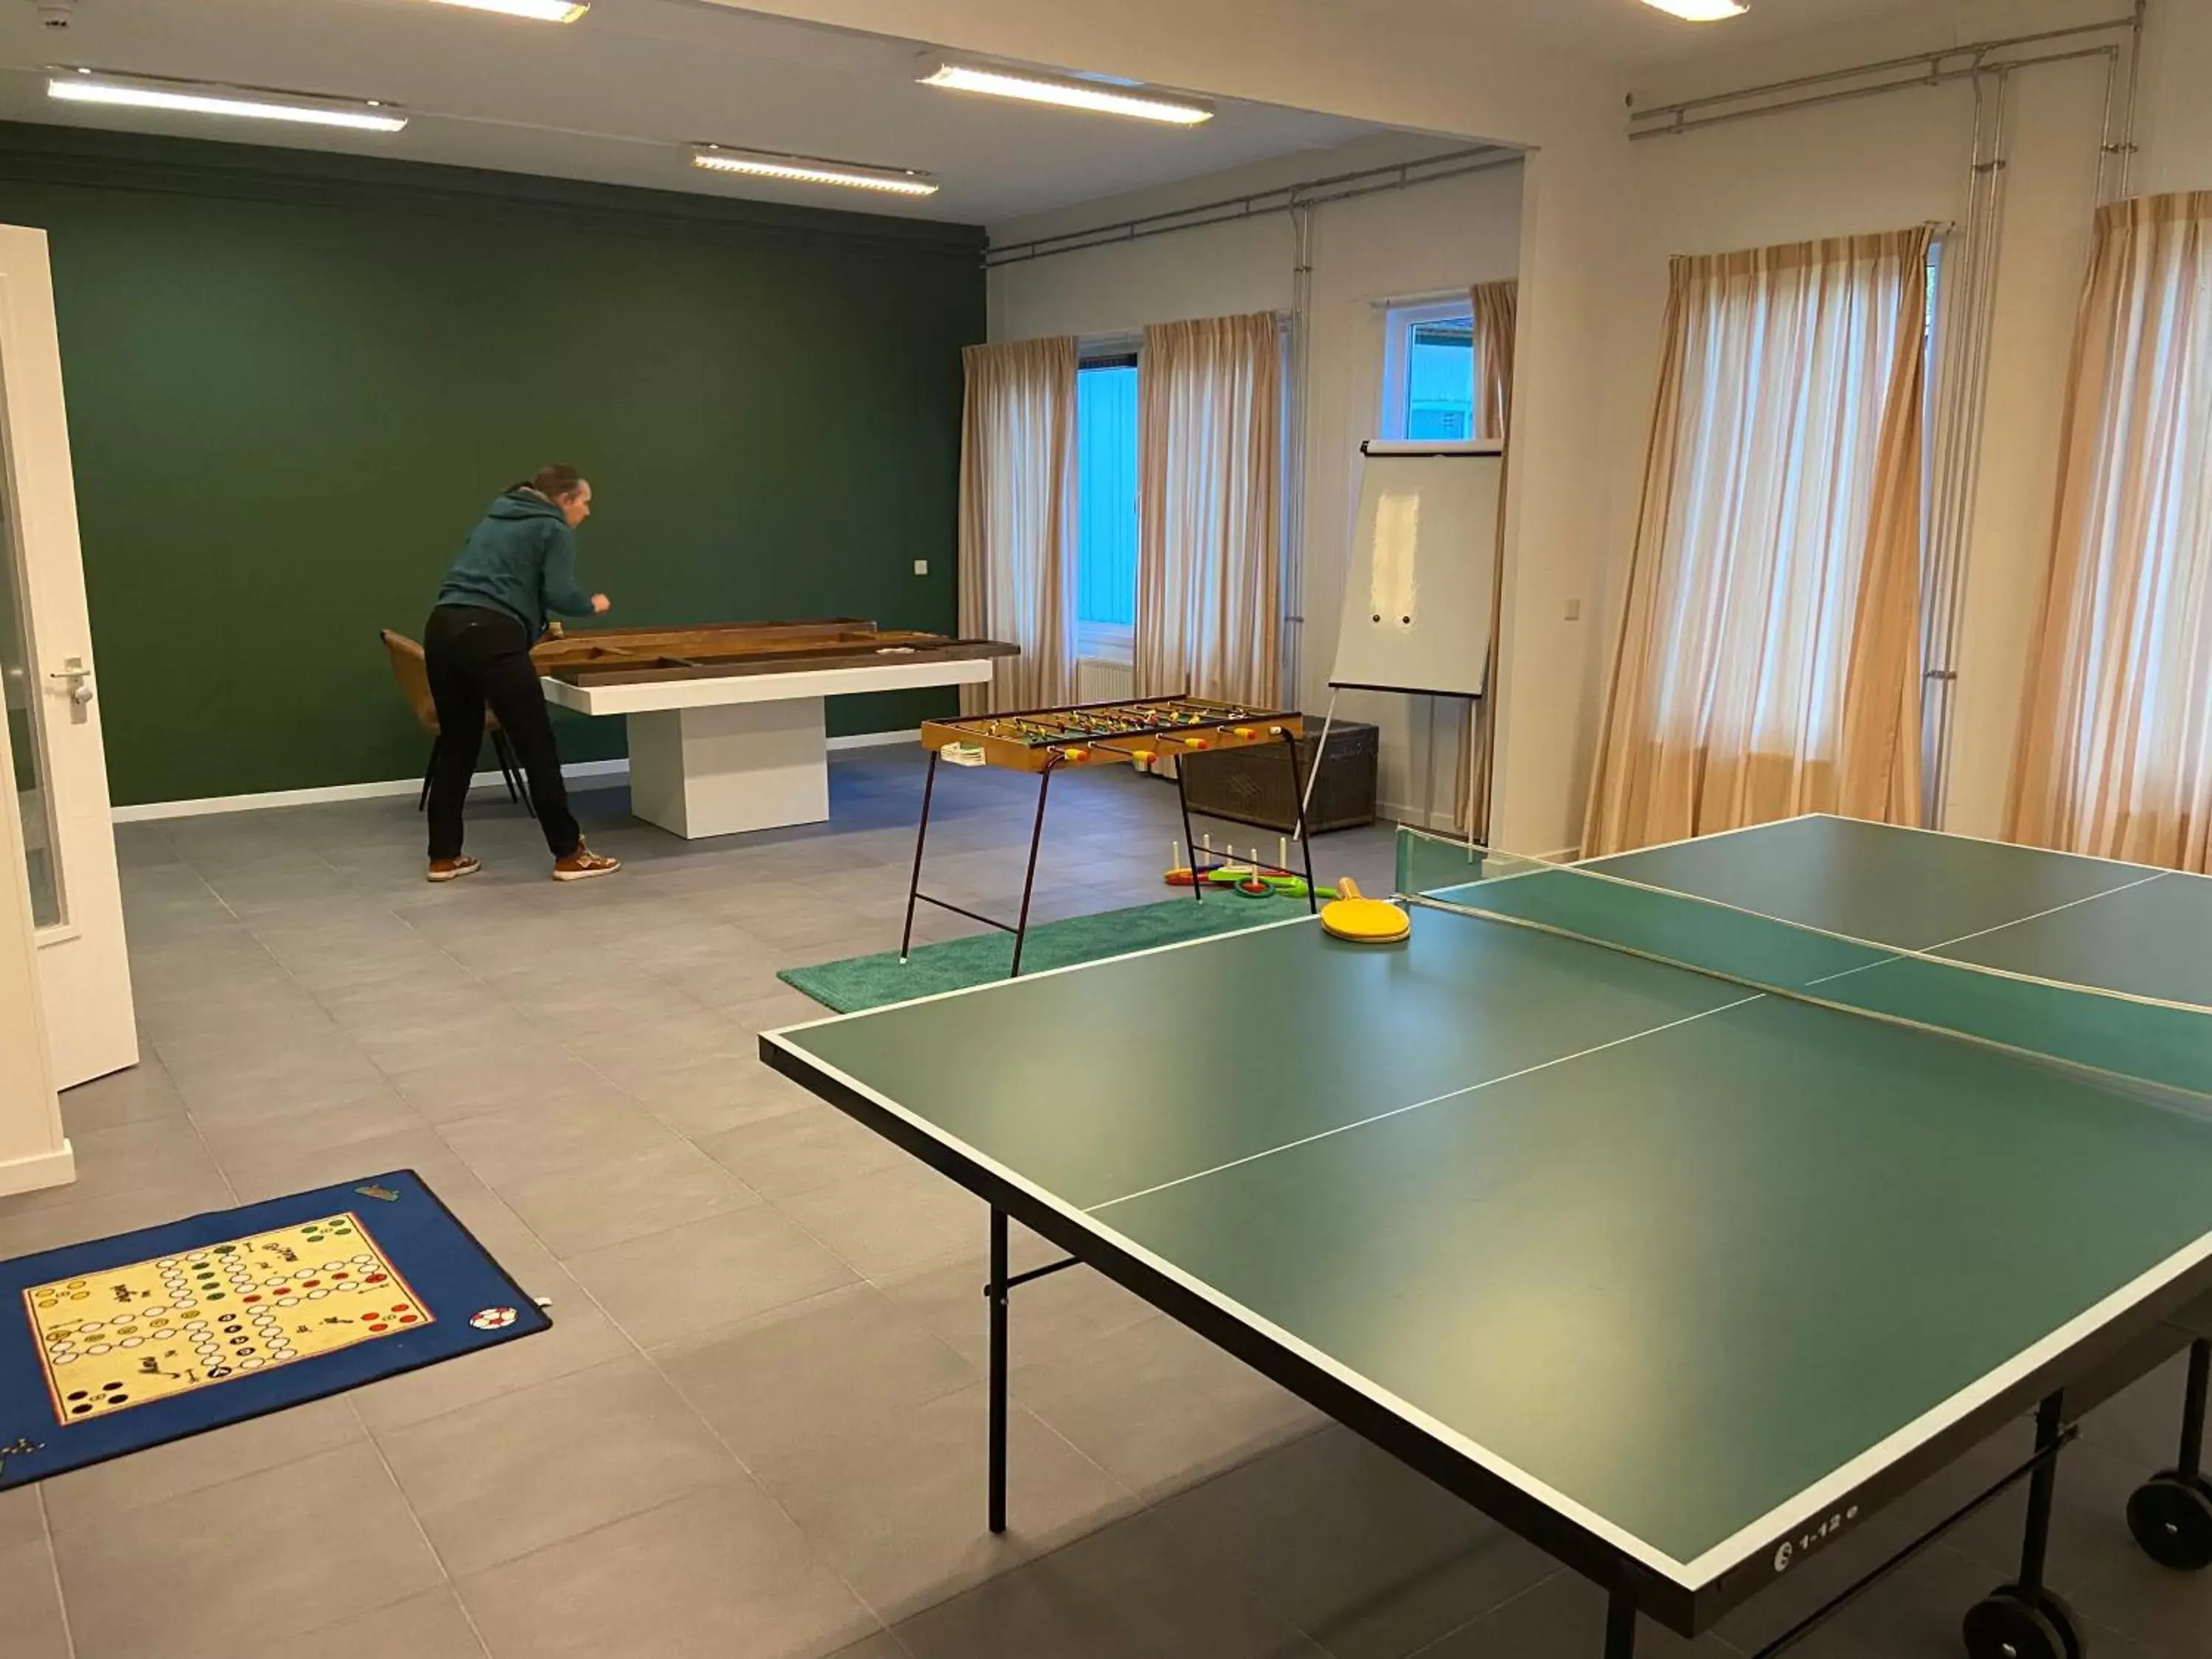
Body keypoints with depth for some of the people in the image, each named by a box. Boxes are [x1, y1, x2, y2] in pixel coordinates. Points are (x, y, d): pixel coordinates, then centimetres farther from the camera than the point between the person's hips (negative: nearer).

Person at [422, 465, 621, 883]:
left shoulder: (495, 516, 27)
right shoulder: (554, 530, 5)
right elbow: (559, 594, -8)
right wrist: (593, 605, 11)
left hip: (442, 628, 8)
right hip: (490, 636, -8)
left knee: (456, 744, 16)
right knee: (537, 747, -1)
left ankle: (444, 857, 20)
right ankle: (569, 855, 5)